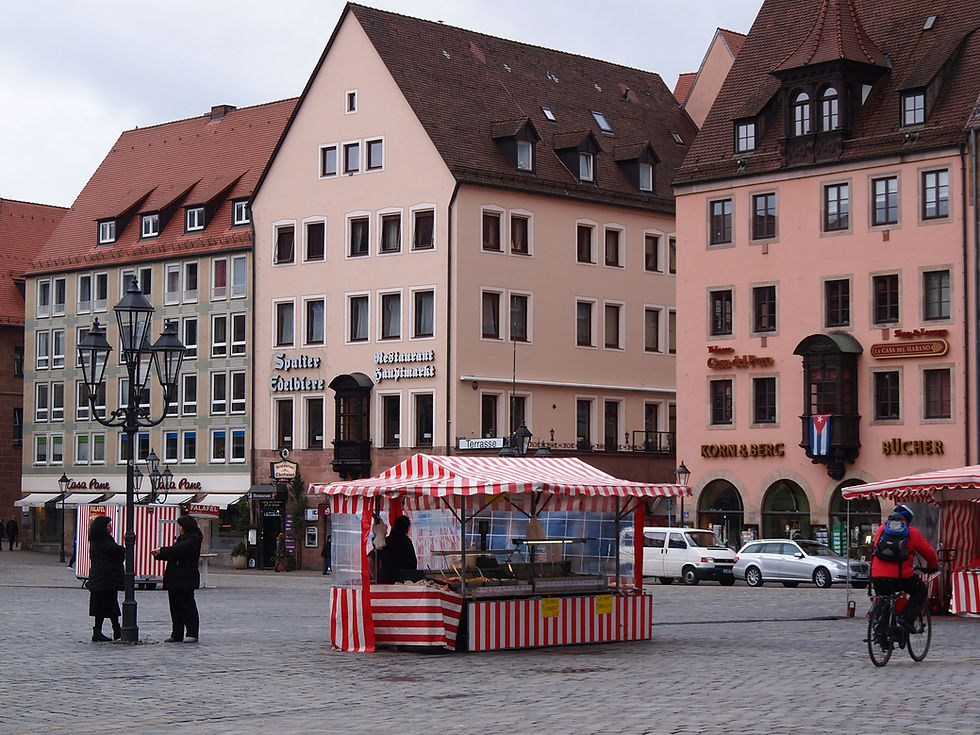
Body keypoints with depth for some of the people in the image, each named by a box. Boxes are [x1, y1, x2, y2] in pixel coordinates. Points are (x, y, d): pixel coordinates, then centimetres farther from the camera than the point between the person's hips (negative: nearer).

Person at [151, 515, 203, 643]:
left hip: (186, 579, -9)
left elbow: (179, 550, -22)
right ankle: (177, 634, 12)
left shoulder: (194, 539, -10)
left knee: (188, 605, -6)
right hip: (174, 579, 9)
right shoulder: (182, 538, 20)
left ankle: (192, 634, -2)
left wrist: (161, 550, -17)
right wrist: (159, 554, 10)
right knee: (175, 607, 9)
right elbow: (173, 554, 23)